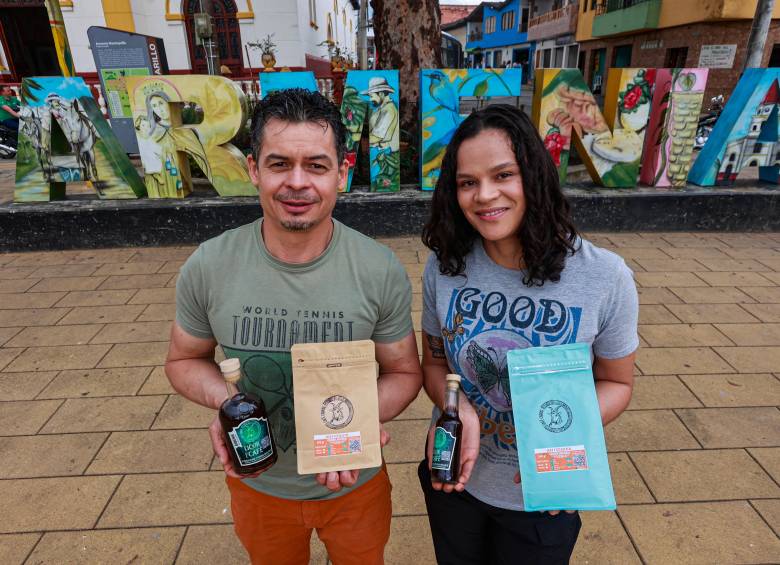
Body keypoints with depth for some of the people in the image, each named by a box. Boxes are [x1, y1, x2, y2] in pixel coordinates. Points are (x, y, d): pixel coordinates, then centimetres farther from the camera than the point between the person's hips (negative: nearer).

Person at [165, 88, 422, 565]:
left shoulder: (381, 272, -21)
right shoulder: (207, 268, -18)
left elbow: (404, 372, -9)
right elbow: (185, 359, -2)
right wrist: (226, 400, -23)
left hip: (355, 485, 0)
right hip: (257, 485, 1)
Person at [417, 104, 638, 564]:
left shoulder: (606, 277, -20)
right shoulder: (444, 266, -14)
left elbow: (616, 383, -6)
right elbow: (434, 362, -2)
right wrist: (458, 408, -23)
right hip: (454, 475, 2)